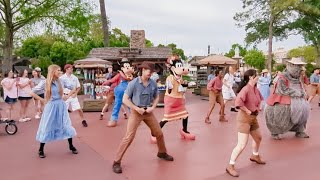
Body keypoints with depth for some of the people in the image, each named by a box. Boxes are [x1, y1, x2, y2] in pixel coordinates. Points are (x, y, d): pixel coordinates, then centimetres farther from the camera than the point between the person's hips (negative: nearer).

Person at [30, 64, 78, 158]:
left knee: (67, 126, 7)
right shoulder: (45, 82, -8)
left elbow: (62, 97, 9)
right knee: (47, 128, 5)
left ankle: (71, 146, 23)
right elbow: (32, 93, -4)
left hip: (61, 106, 4)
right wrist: (43, 100, -6)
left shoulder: (61, 82, 3)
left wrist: (72, 92, -1)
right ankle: (41, 150, 21)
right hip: (50, 107, -3)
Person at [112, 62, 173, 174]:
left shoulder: (153, 83, -1)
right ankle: (117, 162, -1)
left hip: (148, 112, 5)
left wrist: (152, 107, -4)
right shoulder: (133, 83, -14)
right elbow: (125, 99, -13)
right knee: (129, 137, -12)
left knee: (159, 133, 14)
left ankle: (162, 153, 41)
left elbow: (156, 97, 13)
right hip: (136, 112, -5)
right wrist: (137, 108, -18)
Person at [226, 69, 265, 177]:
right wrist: (248, 111, -25)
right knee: (242, 145, -10)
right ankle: (230, 166, 1)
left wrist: (258, 108, 11)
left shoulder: (255, 89, 6)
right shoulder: (246, 89, -22)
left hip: (253, 118, 10)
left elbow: (259, 99, 27)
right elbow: (238, 102, -36)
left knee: (258, 138, 27)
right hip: (244, 118, -10)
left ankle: (255, 156, 54)